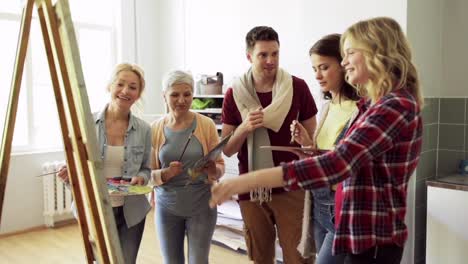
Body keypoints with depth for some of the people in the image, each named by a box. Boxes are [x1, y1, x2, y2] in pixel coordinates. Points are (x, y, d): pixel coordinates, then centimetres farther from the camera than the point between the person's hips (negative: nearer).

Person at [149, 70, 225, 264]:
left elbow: (220, 166, -1)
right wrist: (166, 174, -21)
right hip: (167, 207, 1)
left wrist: (213, 171, -23)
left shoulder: (206, 124, -7)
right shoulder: (155, 129, -4)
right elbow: (150, 174, 0)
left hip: (201, 206, -1)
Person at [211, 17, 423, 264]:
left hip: (372, 239, -9)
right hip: (365, 233, 9)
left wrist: (246, 181, -38)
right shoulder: (380, 105, 12)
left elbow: (337, 164, -33)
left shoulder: (395, 106, -20)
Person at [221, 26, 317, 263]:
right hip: (251, 190, 2)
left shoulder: (297, 87, -4)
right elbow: (227, 150, 3)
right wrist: (244, 128, -15)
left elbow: (314, 138, 5)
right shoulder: (234, 94, -1)